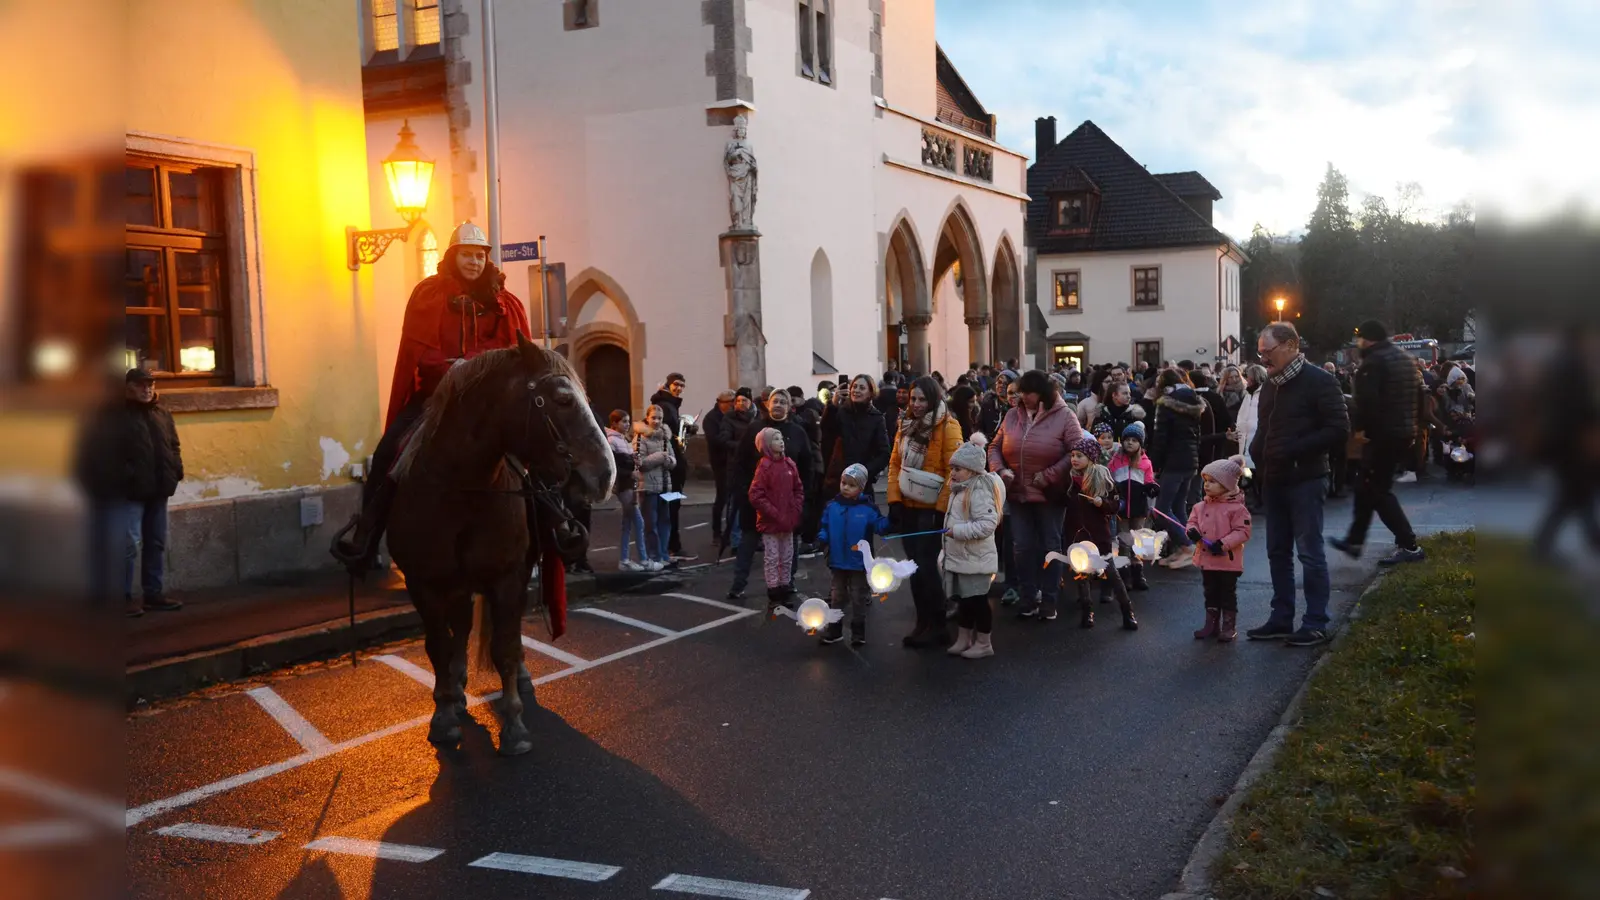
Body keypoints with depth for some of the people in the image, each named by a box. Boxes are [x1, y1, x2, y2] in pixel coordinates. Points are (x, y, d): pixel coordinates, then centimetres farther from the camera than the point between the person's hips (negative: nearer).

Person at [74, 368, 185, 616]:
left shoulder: (162, 413, 14)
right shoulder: (116, 415, -7)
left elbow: (173, 445, 19)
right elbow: (103, 453, -12)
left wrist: (175, 470, 4)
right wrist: (126, 476, -18)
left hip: (158, 489, 7)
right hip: (130, 491, -7)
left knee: (157, 543, 12)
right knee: (129, 545, -10)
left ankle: (154, 593, 21)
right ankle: (124, 597, -3)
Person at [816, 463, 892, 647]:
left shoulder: (868, 508, -10)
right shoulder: (832, 506, -3)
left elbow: (880, 526, -11)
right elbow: (825, 527, 4)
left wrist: (890, 521, -30)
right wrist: (822, 538, -14)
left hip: (859, 562, -3)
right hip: (838, 561, 3)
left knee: (858, 598, 8)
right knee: (837, 597, 15)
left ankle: (858, 633, 19)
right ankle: (834, 630, 25)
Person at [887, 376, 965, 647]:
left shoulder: (947, 428, -11)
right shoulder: (906, 426, 9)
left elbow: (954, 471, -14)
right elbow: (895, 464, 10)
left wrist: (942, 508, -16)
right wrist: (894, 499, 2)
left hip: (931, 509, -6)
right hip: (908, 508, 6)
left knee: (927, 567, -4)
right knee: (915, 566, 11)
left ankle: (938, 628, 7)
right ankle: (923, 624, 20)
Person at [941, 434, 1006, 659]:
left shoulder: (979, 491, -20)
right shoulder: (959, 490, 10)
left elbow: (988, 524, -29)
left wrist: (958, 530, -28)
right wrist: (946, 552, 22)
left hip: (975, 560, -10)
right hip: (959, 558, 10)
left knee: (978, 600, 1)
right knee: (963, 600, 17)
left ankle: (984, 644, 13)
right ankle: (963, 640, 28)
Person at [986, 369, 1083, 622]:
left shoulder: (1063, 416, -11)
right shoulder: (1012, 416, 3)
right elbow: (995, 447, 8)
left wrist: (1048, 475, -20)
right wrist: (1000, 470, -11)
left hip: (1049, 494, -4)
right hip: (1017, 494, 4)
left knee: (1050, 546, 8)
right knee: (1022, 547, 8)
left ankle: (1049, 601, 19)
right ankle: (1029, 598, 21)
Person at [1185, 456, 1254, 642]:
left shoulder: (1236, 508, -15)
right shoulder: (1201, 506, 4)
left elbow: (1243, 531, -17)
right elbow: (1193, 521, 12)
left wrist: (1224, 543, -25)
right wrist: (1192, 531, -12)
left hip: (1228, 562, -6)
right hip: (1206, 559, 6)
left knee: (1228, 594, 6)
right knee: (1210, 593, 16)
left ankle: (1229, 627, 17)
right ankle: (1211, 624, 26)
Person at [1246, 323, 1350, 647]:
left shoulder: (1318, 381, -10)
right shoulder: (1270, 384, 14)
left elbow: (1339, 429, -15)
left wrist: (1294, 450, -21)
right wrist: (1257, 450, 4)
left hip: (1305, 480, -8)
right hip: (1274, 481, 8)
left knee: (1310, 553, -2)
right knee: (1278, 553, 11)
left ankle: (1316, 624, 5)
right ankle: (1281, 619, 20)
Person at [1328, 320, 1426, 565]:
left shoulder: (1374, 361, -15)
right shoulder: (1404, 357, 14)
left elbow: (1367, 401, -22)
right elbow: (1417, 392, 17)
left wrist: (1357, 426, -9)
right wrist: (1411, 423, 20)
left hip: (1382, 434, -10)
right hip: (1405, 432, 10)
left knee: (1378, 491, -3)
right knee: (1367, 486, 17)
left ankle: (1409, 546, -5)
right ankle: (1354, 541, 24)